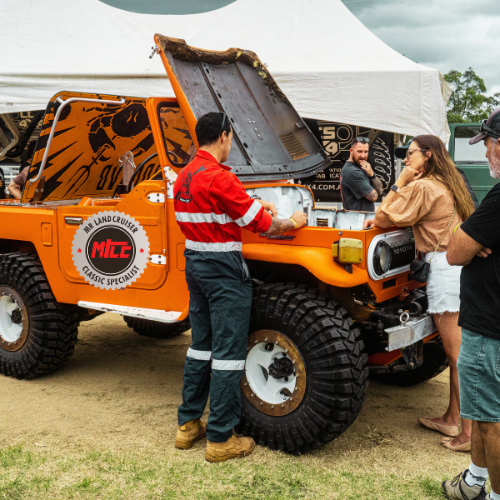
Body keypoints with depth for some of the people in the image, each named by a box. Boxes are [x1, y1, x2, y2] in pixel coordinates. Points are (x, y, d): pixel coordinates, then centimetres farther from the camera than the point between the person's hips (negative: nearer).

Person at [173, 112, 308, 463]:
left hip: (194, 263, 9)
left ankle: (188, 424, 25)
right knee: (228, 352, -1)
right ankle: (220, 439, 5)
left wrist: (254, 206, 18)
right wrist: (292, 223, 2)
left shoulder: (184, 177, 9)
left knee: (201, 345, 18)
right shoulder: (220, 178, -19)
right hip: (223, 268, -9)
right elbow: (263, 227, -16)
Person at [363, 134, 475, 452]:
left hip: (445, 268, -10)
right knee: (457, 352, 14)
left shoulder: (421, 187, -10)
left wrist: (400, 183, -3)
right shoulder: (446, 185, 19)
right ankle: (451, 419, 24)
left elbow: (383, 219, -10)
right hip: (463, 266, 10)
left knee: (458, 355, -6)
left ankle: (471, 432, -1)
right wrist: (380, 219, 14)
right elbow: (413, 219, 26)